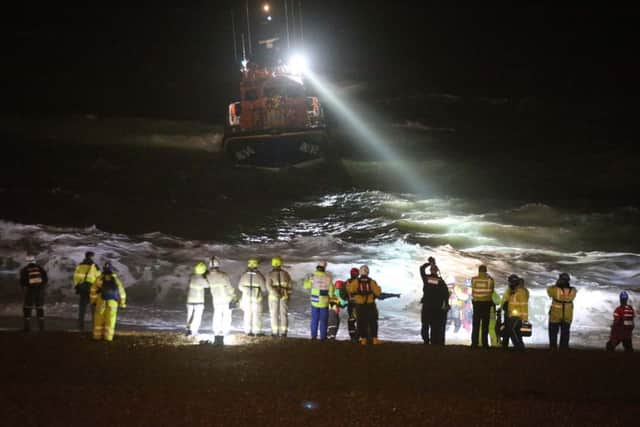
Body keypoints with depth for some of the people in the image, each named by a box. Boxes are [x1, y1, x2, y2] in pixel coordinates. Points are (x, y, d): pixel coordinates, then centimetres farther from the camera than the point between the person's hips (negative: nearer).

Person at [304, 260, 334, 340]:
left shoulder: (313, 276, -9)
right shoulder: (328, 277, -11)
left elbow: (306, 286, 3)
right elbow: (331, 289, -4)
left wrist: (307, 279, 22)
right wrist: (331, 296, 14)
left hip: (314, 301, 1)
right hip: (324, 302, -1)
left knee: (314, 319, 11)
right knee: (323, 320, 7)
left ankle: (313, 336, 10)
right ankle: (323, 336, 6)